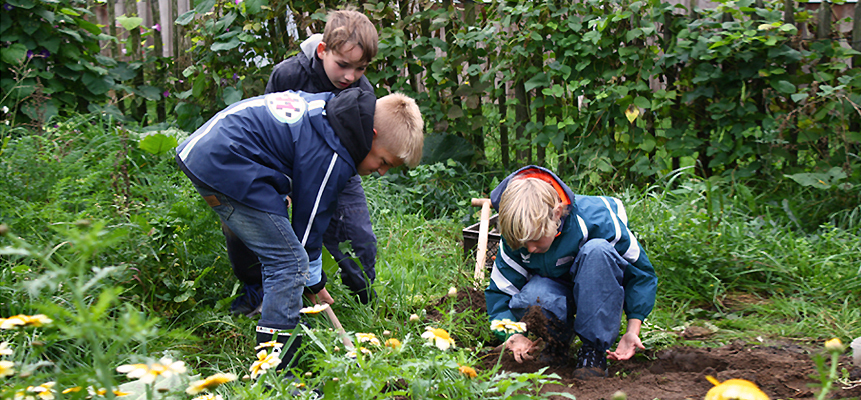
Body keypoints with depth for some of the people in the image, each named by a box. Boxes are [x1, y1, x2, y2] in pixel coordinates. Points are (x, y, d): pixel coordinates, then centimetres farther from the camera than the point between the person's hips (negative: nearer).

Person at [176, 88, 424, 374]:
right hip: (225, 167, -11)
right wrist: (314, 282, 8)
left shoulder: (332, 109, 10)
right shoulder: (331, 157, -17)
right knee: (290, 263, -10)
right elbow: (309, 219, -8)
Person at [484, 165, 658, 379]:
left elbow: (641, 272, -15)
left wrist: (633, 331, -21)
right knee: (528, 301, -37)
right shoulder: (515, 240, -20)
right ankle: (557, 343, -3)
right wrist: (513, 334, -27)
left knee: (596, 249, -36)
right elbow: (500, 292, -8)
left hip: (602, 289, 0)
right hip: (556, 292, 1)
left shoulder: (596, 218, -28)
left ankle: (594, 347, -26)